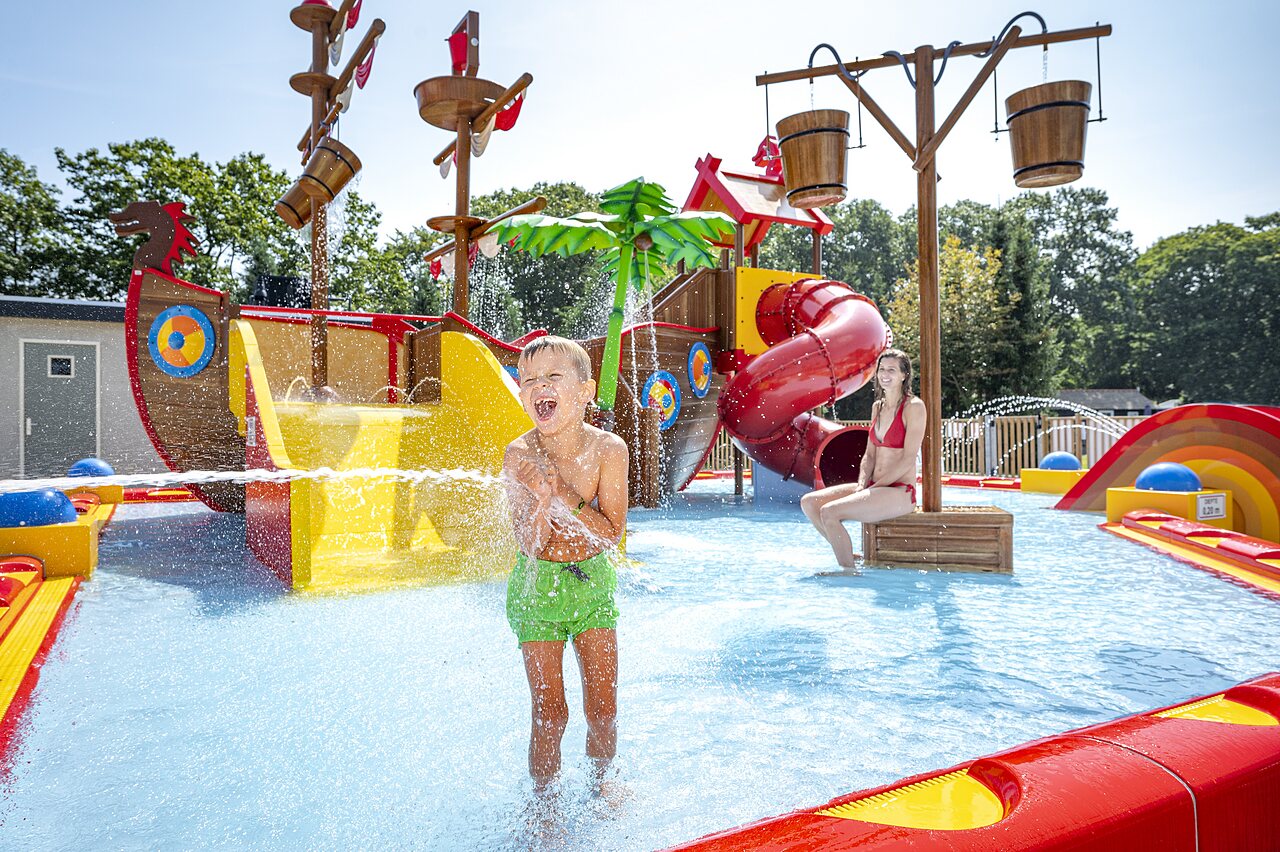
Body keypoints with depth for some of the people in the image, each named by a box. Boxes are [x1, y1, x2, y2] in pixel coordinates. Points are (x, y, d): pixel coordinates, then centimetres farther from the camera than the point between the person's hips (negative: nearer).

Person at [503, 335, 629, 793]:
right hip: (539, 585, -1)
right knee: (549, 713, 6)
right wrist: (543, 499, -39)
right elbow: (530, 544, -20)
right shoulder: (520, 455, -19)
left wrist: (566, 497, -29)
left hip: (594, 581, 2)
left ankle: (600, 786, 37)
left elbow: (611, 533, -16)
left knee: (603, 711, 10)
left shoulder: (608, 449, -17)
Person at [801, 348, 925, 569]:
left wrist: (873, 487, -15)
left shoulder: (914, 406, -9)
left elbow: (909, 458, -15)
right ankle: (848, 555, 6)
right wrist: (861, 485, -3)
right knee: (809, 502, -3)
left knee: (829, 512, -25)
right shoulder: (877, 406, 14)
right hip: (874, 487, 8)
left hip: (900, 491, -8)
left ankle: (849, 570, -10)